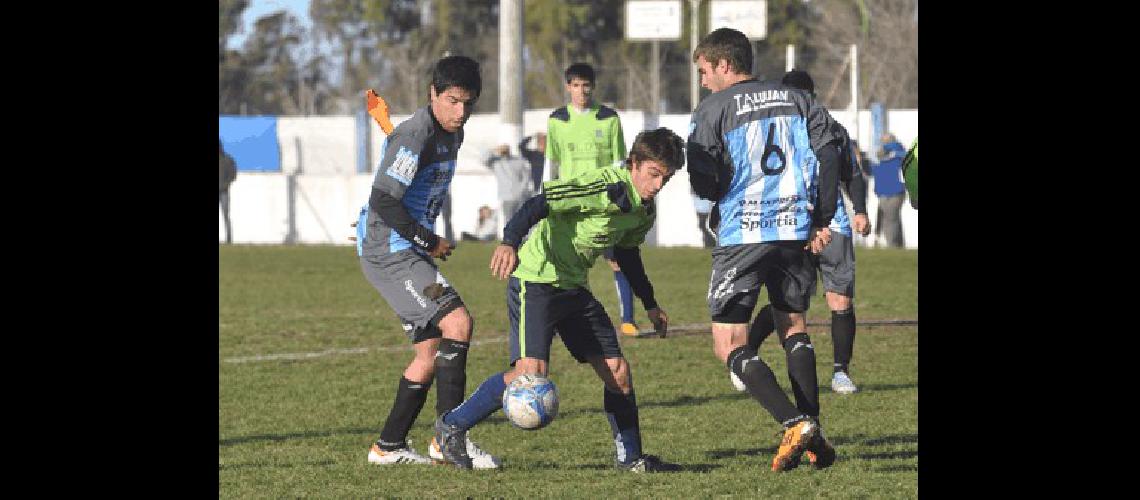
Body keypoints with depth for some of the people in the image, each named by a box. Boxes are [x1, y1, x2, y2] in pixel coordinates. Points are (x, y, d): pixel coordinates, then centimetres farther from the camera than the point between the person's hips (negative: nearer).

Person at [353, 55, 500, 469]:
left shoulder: (451, 135, 12)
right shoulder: (414, 136, -19)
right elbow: (383, 202, -23)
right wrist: (431, 243, -14)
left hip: (408, 252, 10)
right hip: (389, 252, -10)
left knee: (431, 351, 10)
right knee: (457, 322, -21)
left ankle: (389, 446, 18)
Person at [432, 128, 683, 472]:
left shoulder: (644, 210, 7)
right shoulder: (606, 188, -21)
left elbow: (626, 252, 26)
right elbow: (540, 204, -28)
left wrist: (650, 304, 32)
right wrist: (510, 242, -43)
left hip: (573, 287, 9)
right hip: (536, 280, -9)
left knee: (617, 370, 3)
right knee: (532, 371, -20)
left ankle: (630, 458, 16)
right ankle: (452, 426, -4)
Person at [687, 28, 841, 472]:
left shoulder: (713, 109, -1)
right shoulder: (795, 98, 13)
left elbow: (703, 183, -6)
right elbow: (828, 148, 2)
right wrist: (822, 219, 3)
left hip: (742, 233, -5)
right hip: (796, 230, 5)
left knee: (729, 345, 0)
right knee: (793, 327, 22)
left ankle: (795, 424, -18)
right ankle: (815, 438, 12)